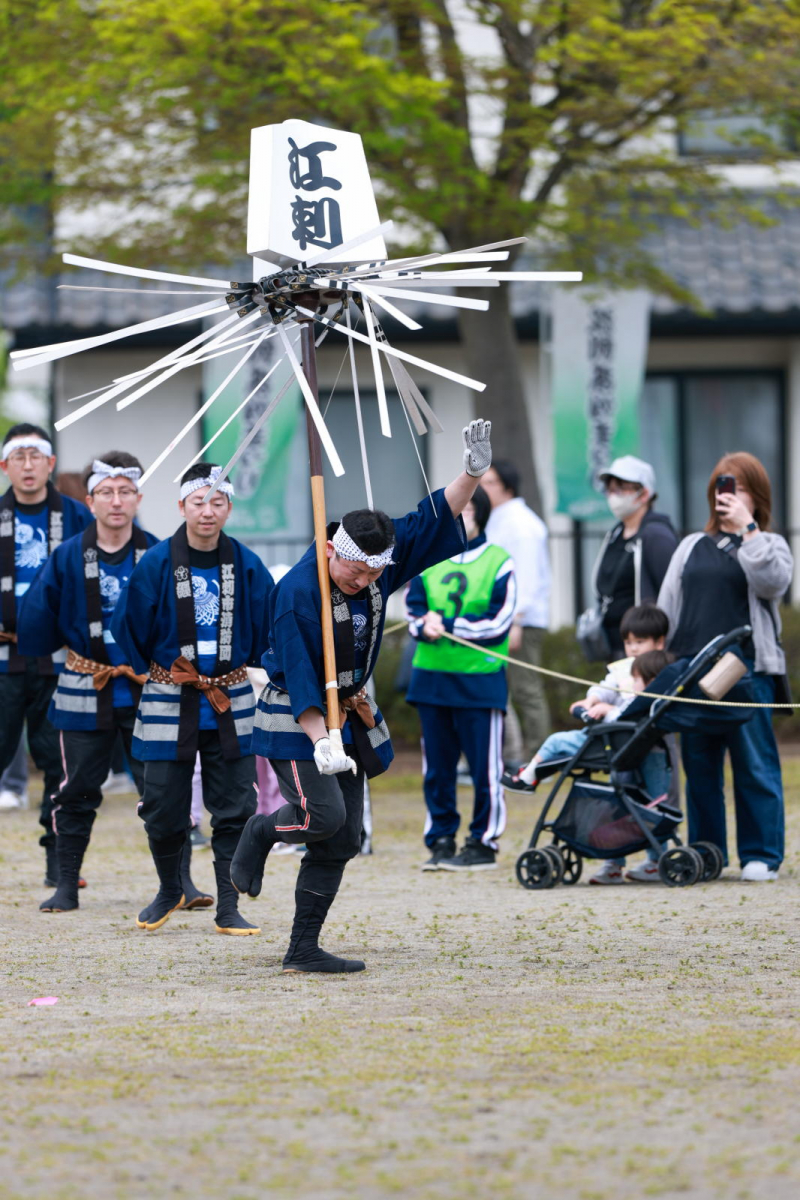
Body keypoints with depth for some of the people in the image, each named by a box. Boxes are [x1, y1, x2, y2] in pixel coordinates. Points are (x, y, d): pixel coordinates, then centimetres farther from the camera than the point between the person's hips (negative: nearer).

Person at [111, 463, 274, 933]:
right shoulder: (156, 563, -6)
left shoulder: (247, 566, -1)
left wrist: (244, 663, 7)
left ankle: (229, 909, 8)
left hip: (231, 704, 1)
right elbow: (128, 628, 4)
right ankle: (170, 890, 28)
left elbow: (269, 625, 11)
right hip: (169, 704, -1)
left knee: (234, 810, 1)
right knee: (164, 808, 4)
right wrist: (149, 670, 8)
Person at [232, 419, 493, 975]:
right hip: (297, 720, -7)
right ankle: (262, 832, 11)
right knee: (325, 815, -23)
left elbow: (432, 521, 4)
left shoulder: (379, 571, -2)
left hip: (348, 716, 7)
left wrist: (473, 474, -10)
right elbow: (299, 675, -25)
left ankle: (304, 949, 8)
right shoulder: (297, 592, -21)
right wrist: (320, 740, -33)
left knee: (343, 840, 3)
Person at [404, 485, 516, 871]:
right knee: (436, 767, 7)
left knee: (485, 767, -1)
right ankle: (441, 841, 15)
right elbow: (413, 612, 7)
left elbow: (498, 622, -8)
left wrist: (447, 624, -14)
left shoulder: (498, 563, -1)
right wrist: (425, 627, -15)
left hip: (480, 680, -4)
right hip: (432, 677, 4)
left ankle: (483, 843, 7)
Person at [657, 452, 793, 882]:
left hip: (748, 669, -4)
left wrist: (747, 527, -12)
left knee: (754, 764, -5)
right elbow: (667, 607, 18)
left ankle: (761, 857, 0)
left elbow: (772, 581, -13)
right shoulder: (692, 548, 19)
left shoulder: (768, 545, 10)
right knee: (699, 766, 5)